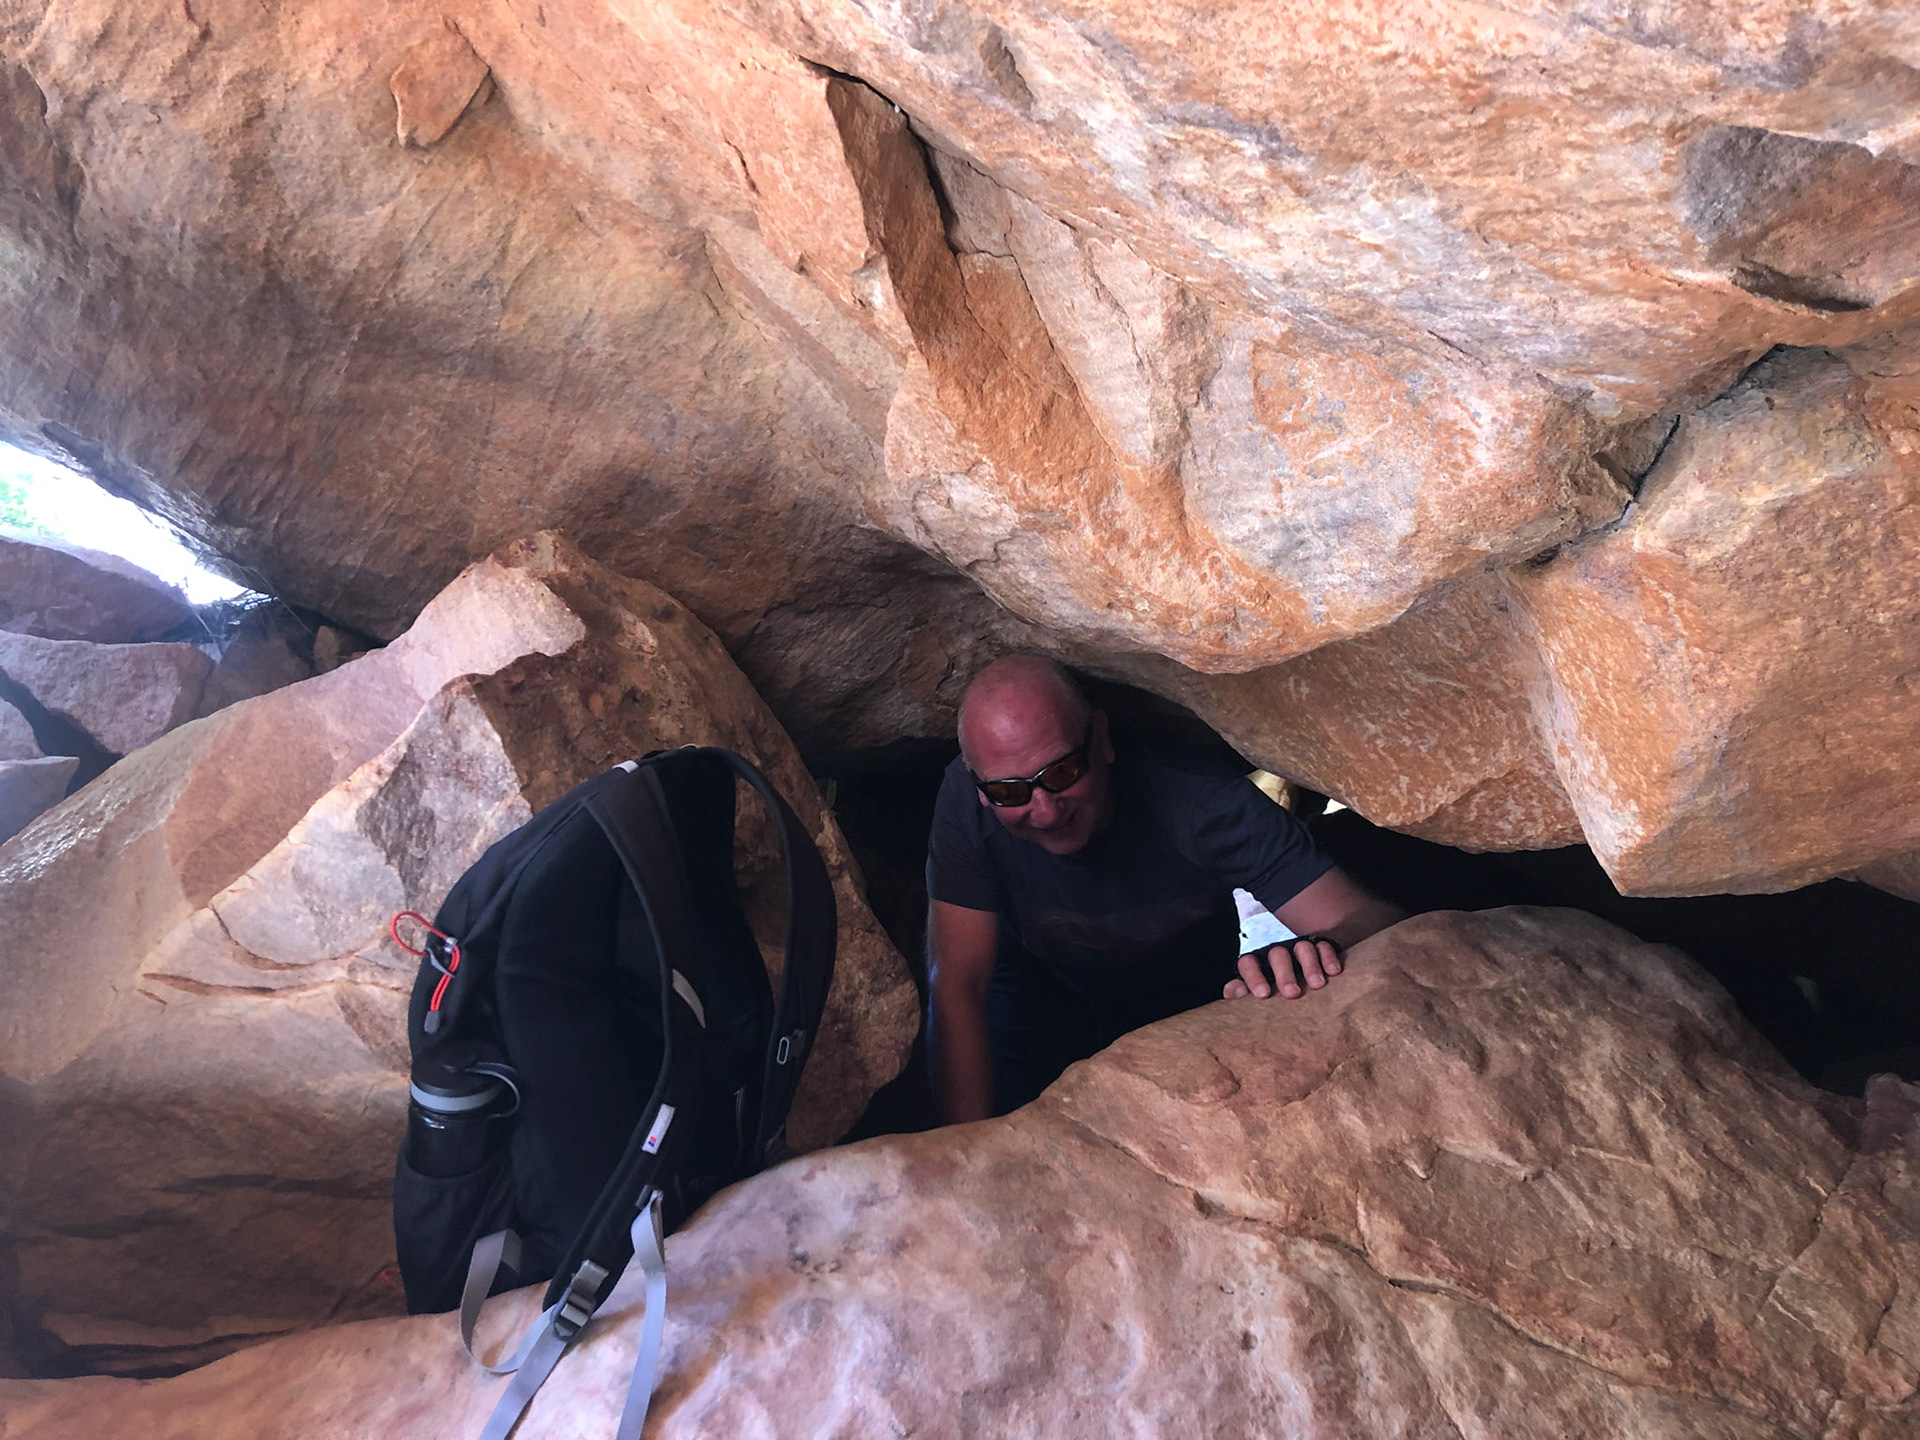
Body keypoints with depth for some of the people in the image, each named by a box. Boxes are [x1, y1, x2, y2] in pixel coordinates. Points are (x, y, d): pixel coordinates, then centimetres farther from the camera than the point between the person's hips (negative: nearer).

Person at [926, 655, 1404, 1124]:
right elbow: (956, 986, -28)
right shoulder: (966, 800, -29)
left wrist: (1316, 951, -58)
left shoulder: (1199, 800, -33)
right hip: (1043, 1002, -1)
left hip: (1193, 1010, 1)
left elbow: (1372, 920, -34)